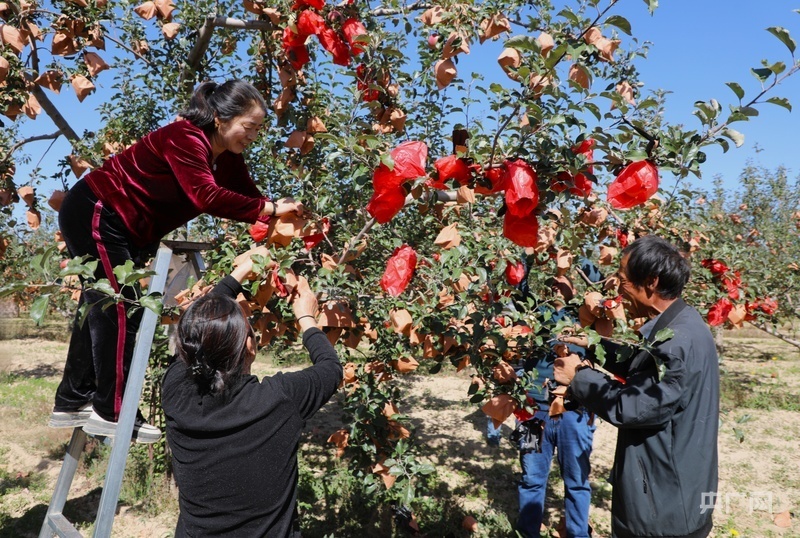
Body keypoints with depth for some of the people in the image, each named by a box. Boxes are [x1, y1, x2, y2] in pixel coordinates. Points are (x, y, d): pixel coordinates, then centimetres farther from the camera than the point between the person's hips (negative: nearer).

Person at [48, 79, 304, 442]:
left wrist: (282, 216, -21)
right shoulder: (185, 139, -26)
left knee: (101, 307, 13)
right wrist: (270, 209, -38)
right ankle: (110, 412, 0)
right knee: (120, 309, -9)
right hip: (94, 215, -10)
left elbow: (247, 196, -5)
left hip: (125, 230, 10)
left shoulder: (227, 159, 1)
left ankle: (72, 403, 25)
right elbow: (207, 196, -40)